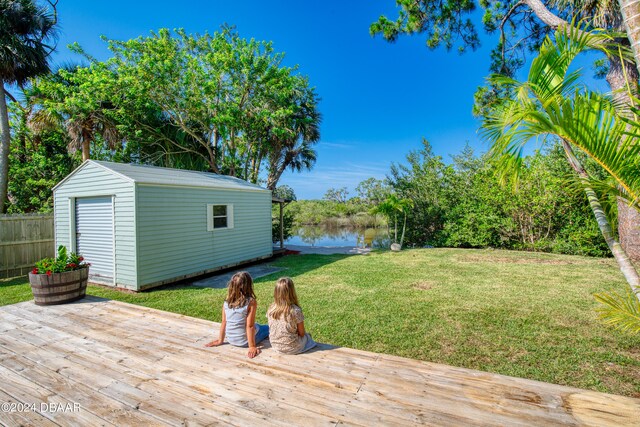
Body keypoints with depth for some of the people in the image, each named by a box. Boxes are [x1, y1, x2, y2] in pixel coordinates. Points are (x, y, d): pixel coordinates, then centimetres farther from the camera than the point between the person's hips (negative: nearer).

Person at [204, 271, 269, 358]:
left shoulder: (226, 302, -10)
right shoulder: (251, 302, -23)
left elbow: (223, 323, -3)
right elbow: (250, 326, -22)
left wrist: (220, 340, 10)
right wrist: (252, 346, -15)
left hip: (231, 341, 4)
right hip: (245, 342, -4)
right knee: (267, 328, 23)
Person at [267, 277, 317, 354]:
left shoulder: (271, 309, -12)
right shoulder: (296, 311, -25)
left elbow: (272, 329, 3)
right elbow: (301, 333, -13)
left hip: (275, 347, 4)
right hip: (292, 349, -4)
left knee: (304, 335, 28)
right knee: (307, 336, 26)